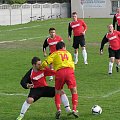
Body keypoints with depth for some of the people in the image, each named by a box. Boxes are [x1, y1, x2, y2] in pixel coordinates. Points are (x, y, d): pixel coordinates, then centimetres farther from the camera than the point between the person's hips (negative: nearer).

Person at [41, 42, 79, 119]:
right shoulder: (68, 53, 28)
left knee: (57, 92, 14)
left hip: (59, 72, -1)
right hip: (69, 71, 1)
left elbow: (45, 64, 7)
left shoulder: (54, 54, 18)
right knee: (74, 91, 11)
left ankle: (58, 110, -2)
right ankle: (74, 110, 0)